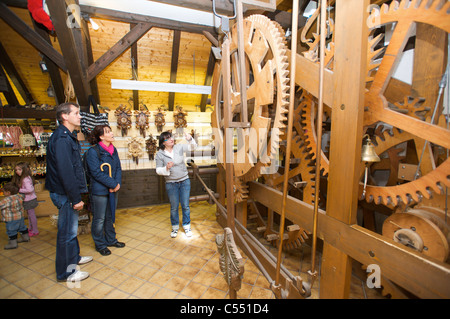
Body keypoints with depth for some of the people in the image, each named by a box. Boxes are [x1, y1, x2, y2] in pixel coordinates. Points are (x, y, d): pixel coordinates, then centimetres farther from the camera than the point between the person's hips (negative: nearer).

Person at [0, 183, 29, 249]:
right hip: (20, 216, 8)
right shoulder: (18, 196, 0)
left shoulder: (7, 200, -25)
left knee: (11, 231, 4)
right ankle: (26, 238, 35)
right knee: (22, 227, 22)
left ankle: (13, 243, 12)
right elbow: (23, 196, 21)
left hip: (12, 219, -8)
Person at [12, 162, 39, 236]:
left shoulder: (26, 179, -24)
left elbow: (29, 190, -32)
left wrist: (20, 190, -20)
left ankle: (35, 231, 13)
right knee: (29, 214, 22)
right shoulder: (21, 178, 9)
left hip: (29, 200, -10)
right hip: (27, 199, 10)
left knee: (31, 215, 1)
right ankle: (30, 228, 38)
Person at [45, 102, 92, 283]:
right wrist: (76, 198, -22)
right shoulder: (62, 139, -19)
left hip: (68, 193, 10)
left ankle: (74, 258, 40)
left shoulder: (68, 137, 13)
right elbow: (65, 172, -25)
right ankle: (65, 272, 19)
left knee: (71, 229, 22)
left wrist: (76, 195, 16)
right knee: (67, 232, 3)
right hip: (65, 194, -10)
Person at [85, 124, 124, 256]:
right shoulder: (93, 151, -14)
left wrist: (118, 183, -9)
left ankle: (110, 240, 35)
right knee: (99, 219, 7)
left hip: (113, 190, 7)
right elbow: (97, 173, -19)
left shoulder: (113, 150, 7)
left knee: (110, 217, 19)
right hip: (99, 191, -6)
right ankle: (100, 245, 25)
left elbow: (118, 168, 7)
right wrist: (113, 184, -18)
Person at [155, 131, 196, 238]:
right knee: (174, 207, 11)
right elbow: (158, 170, -3)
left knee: (185, 205, 9)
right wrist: (166, 168, -23)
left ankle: (187, 226, 27)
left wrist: (190, 139, -23)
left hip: (184, 181, 1)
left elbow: (193, 147, -3)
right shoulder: (160, 154, -5)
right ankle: (175, 227, 31)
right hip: (171, 184, -1)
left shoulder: (179, 147, -3)